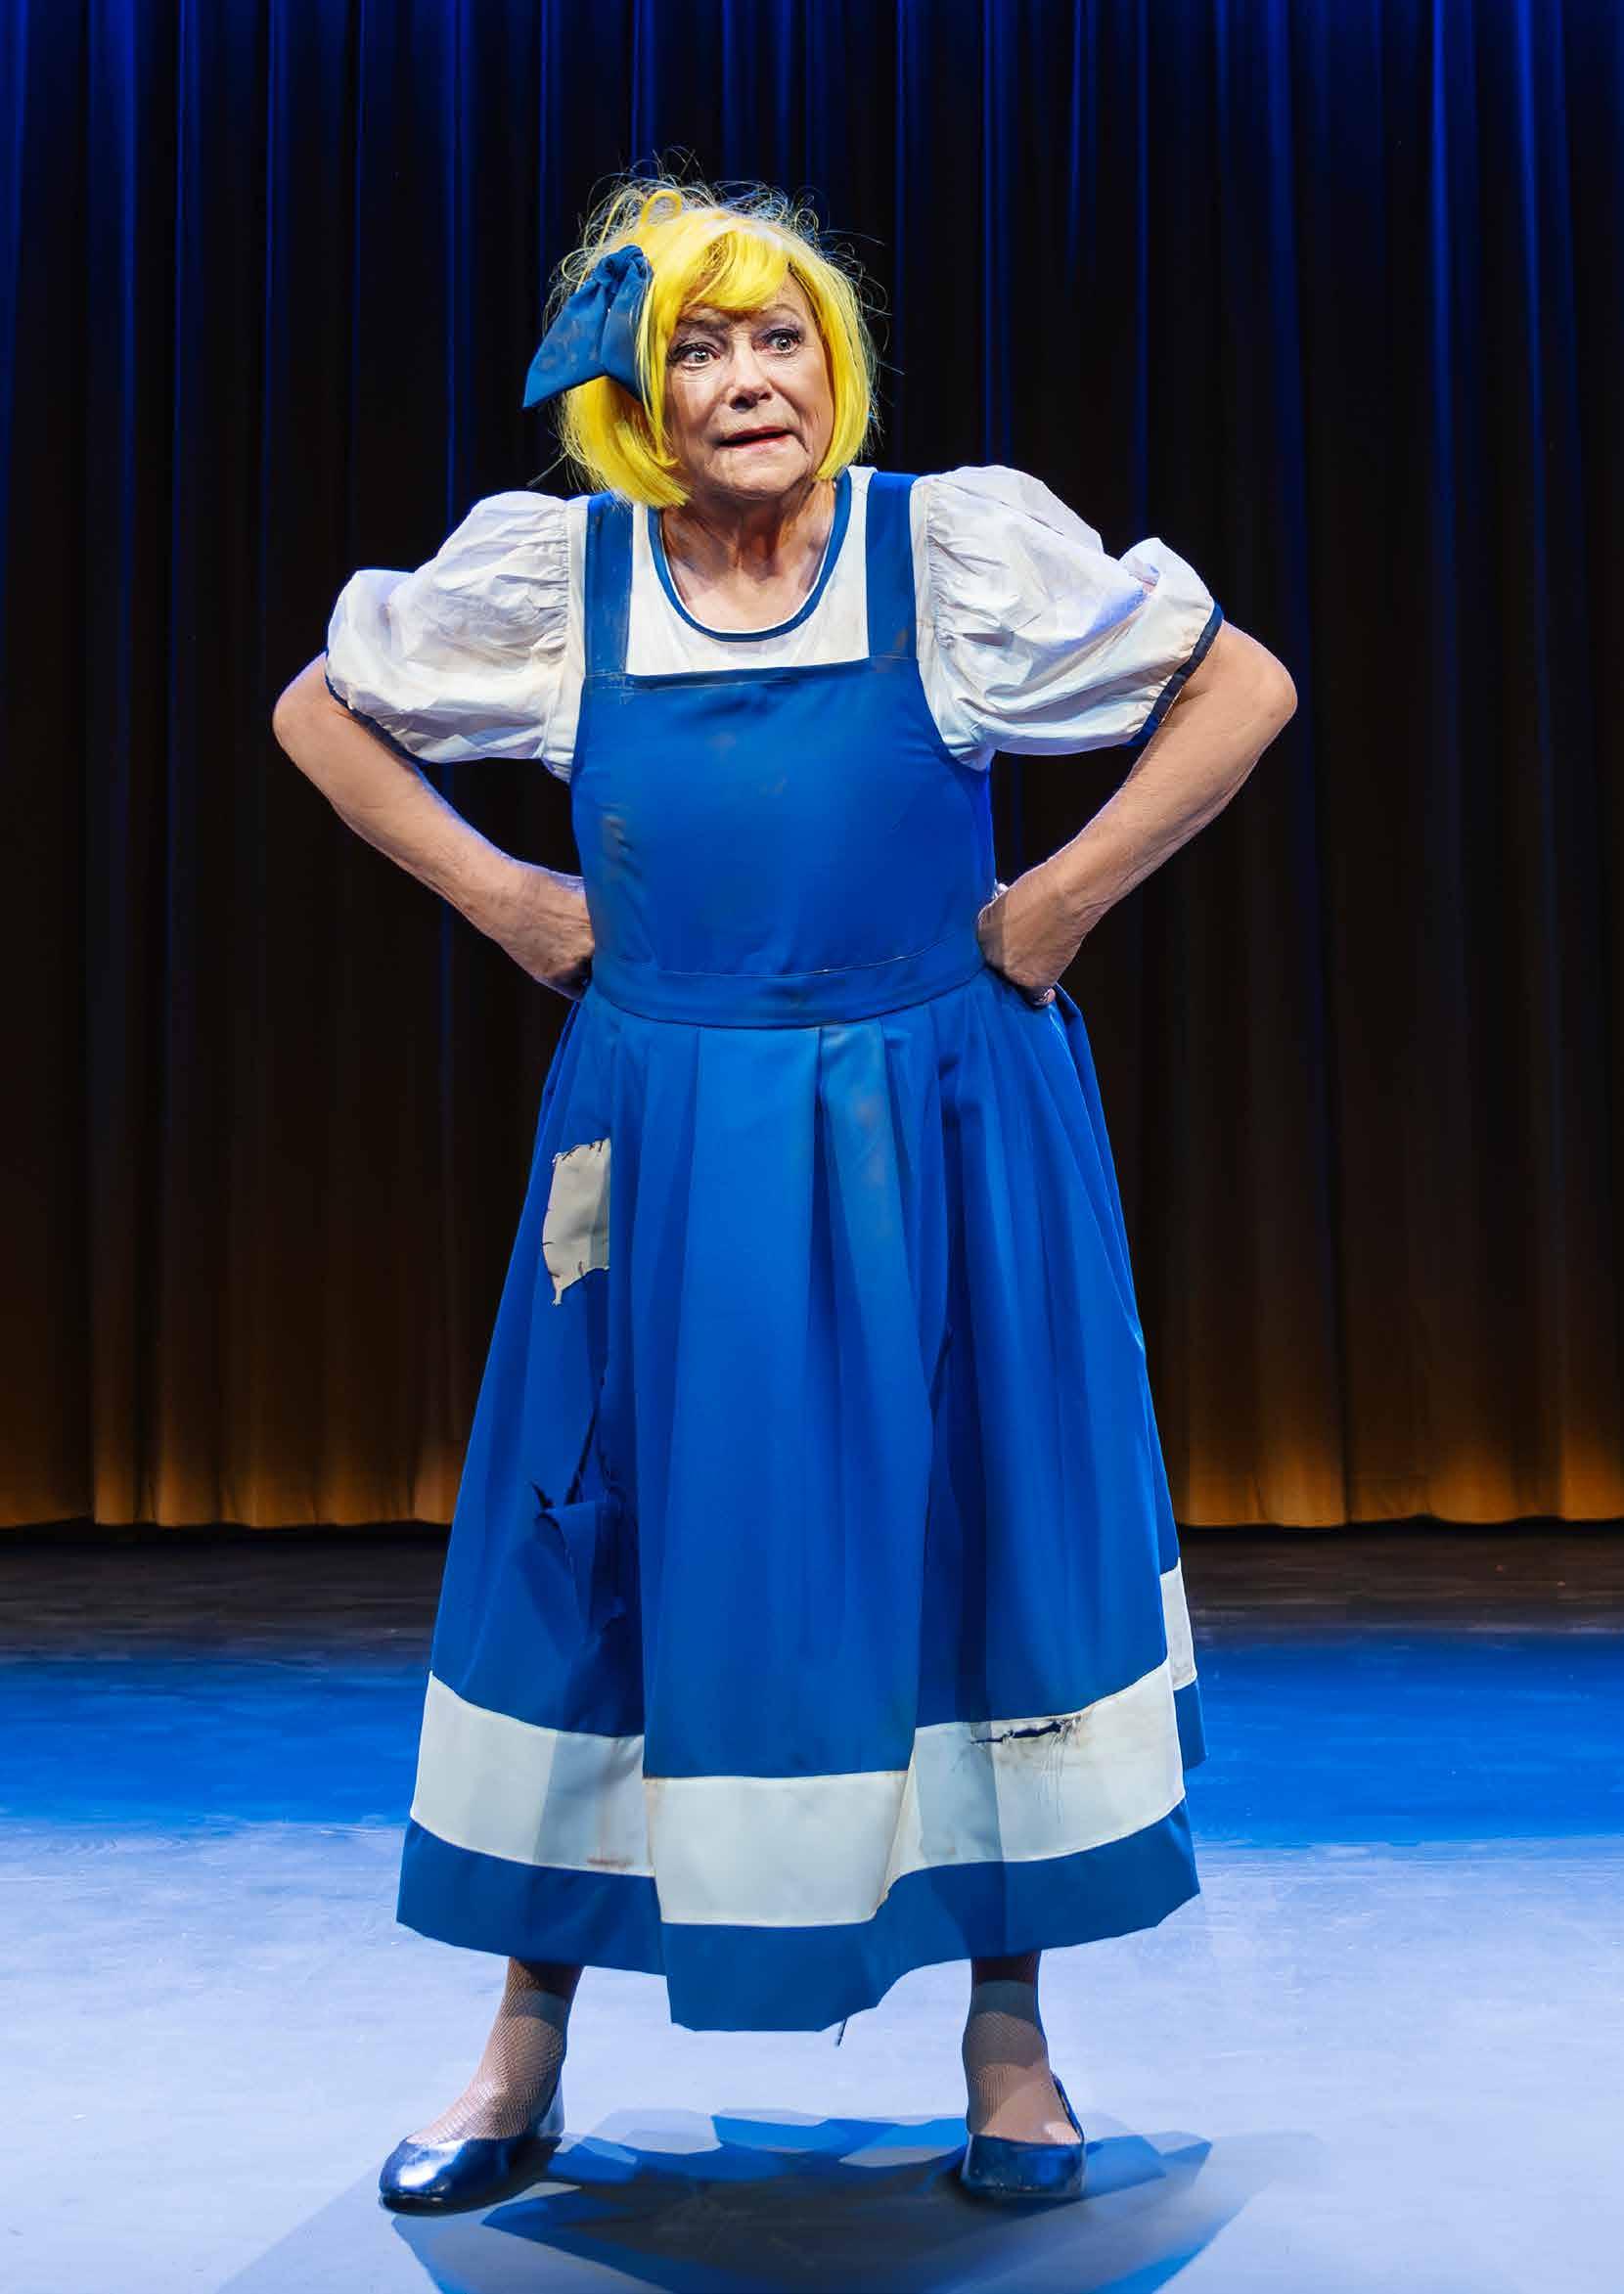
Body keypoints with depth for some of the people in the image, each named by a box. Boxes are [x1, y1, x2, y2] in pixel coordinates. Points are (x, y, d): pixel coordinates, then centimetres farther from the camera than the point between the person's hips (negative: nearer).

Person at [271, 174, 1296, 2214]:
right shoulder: (549, 573, 0)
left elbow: (1243, 686, 1)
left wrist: (1062, 899, -5)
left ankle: (1008, 2038, 24)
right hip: (663, 1151, 1)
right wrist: (503, 900, 4)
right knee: (605, 1555, 7)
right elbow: (320, 711, 14)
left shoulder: (966, 546, -4)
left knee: (977, 1539, 5)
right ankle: (525, 2055, 24)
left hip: (942, 1136, -1)